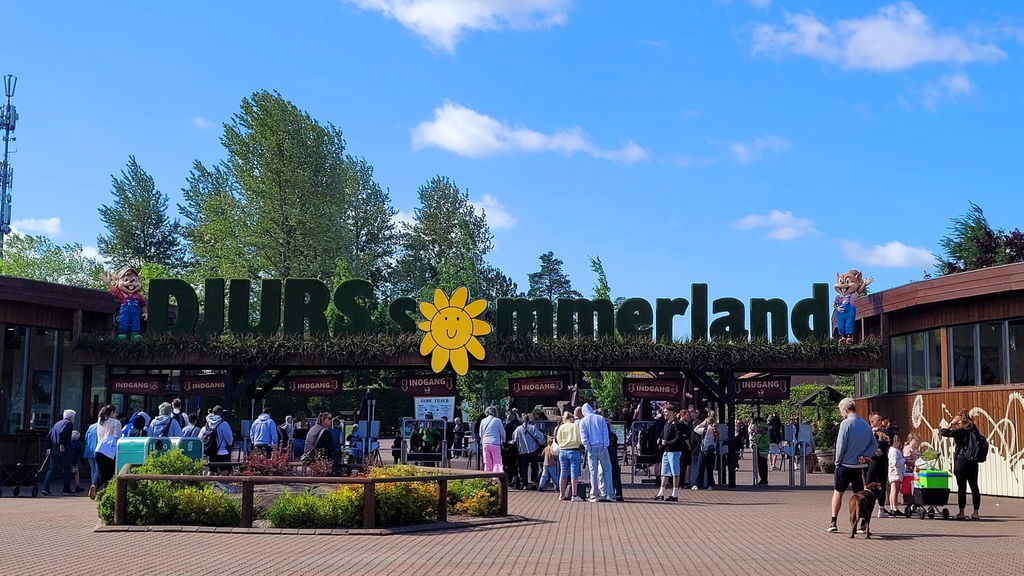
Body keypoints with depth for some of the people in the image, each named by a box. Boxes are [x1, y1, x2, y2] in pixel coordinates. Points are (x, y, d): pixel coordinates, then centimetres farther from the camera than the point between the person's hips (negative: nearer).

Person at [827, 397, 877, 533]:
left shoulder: (846, 423, -13)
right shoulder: (866, 424, 6)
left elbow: (841, 445, -15)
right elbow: (874, 444, 6)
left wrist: (838, 461, -3)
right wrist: (864, 456, -2)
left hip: (845, 465, -4)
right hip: (860, 465, 5)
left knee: (838, 492, 7)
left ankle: (833, 522, 3)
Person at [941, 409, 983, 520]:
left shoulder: (959, 431, -12)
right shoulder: (974, 430, 5)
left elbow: (943, 432, -16)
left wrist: (952, 423, -6)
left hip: (961, 460, -6)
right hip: (973, 462, 6)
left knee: (961, 487, -1)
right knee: (974, 486, 9)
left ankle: (961, 512, 0)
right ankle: (976, 512, 12)